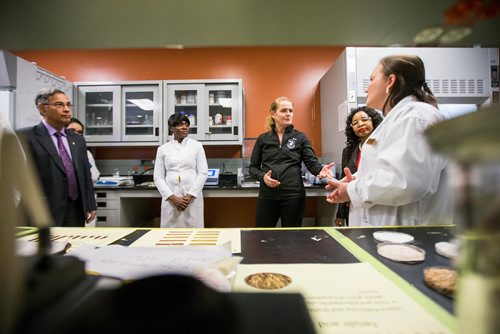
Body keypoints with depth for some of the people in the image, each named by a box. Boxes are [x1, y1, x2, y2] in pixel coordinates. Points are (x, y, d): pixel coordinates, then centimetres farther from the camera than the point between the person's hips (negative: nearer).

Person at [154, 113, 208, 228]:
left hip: (193, 198, -1)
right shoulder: (163, 149, 7)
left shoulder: (196, 146, 5)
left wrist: (190, 196, -9)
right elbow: (158, 177, 4)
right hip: (171, 199, 1)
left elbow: (203, 173, 0)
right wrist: (172, 197, -8)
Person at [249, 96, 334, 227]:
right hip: (267, 195, 1)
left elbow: (312, 162, -3)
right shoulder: (263, 139, 8)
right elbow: (252, 167, 9)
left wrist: (320, 170, -26)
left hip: (293, 195, 0)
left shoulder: (300, 137, 6)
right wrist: (262, 177, -11)